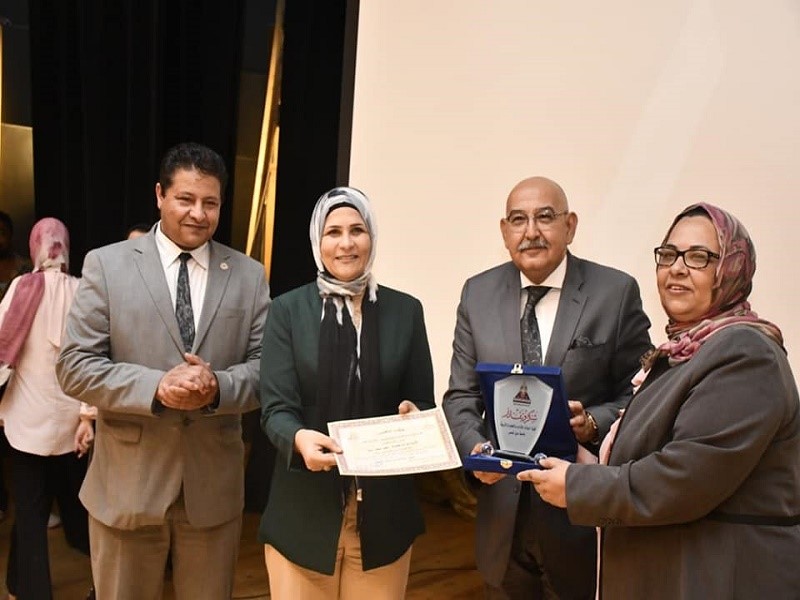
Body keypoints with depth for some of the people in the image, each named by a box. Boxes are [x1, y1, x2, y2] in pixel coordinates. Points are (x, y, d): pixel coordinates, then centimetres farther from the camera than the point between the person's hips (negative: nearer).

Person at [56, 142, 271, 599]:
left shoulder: (249, 275, 2)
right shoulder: (107, 264, -3)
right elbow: (75, 365, -6)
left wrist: (218, 387, -21)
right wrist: (156, 387, -21)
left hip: (214, 484, 2)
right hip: (127, 482, -1)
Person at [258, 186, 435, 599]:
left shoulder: (405, 310, 3)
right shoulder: (287, 310, -1)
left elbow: (422, 401, 6)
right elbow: (276, 407, -7)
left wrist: (413, 415, -16)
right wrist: (299, 437, -28)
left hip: (383, 512, 2)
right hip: (304, 510, -1)